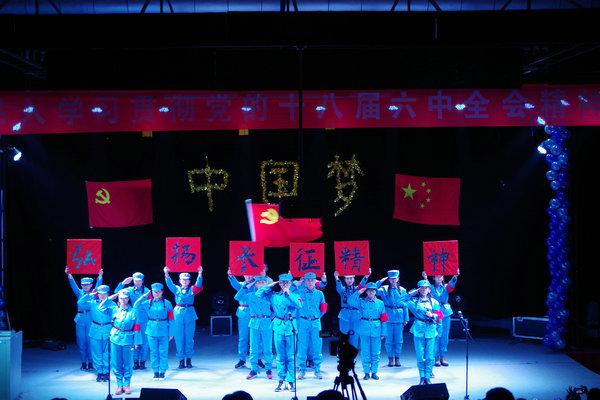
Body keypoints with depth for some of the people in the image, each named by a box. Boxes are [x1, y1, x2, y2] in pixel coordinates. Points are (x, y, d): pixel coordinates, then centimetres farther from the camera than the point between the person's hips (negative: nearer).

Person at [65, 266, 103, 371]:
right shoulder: (80, 293, 10)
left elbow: (98, 285, -10)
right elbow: (73, 285, -1)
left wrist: (100, 276, -27)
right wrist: (69, 275, -16)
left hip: (91, 320, -2)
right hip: (80, 320, 2)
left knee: (90, 341, -1)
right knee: (81, 342, 3)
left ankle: (90, 363, 7)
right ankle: (83, 363, 12)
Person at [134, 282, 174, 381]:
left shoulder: (167, 303, 0)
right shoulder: (147, 303, 5)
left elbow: (171, 319, 1)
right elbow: (136, 306, -5)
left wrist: (171, 333, -2)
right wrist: (143, 297, -7)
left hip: (164, 331, -1)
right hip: (152, 331, 2)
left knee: (163, 352, 1)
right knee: (154, 352, 6)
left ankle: (162, 372, 11)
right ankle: (156, 372, 16)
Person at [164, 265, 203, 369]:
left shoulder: (192, 289, 7)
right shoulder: (176, 289, 7)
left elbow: (198, 284, -10)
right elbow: (169, 283, -8)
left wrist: (200, 274, -26)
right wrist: (166, 274, -25)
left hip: (190, 315, 0)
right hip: (178, 315, 0)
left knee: (189, 338, 3)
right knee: (179, 338, 0)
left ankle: (189, 359, 13)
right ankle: (181, 360, 6)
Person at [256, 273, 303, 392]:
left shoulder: (294, 296, 4)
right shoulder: (274, 295, 7)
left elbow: (299, 305, -16)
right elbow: (259, 294, 5)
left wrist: (288, 294, -17)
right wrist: (270, 285, 3)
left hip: (291, 327, -1)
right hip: (278, 327, 1)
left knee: (290, 356, -1)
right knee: (280, 356, 4)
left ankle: (290, 381, 5)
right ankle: (282, 380, 9)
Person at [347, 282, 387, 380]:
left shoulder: (380, 303, 5)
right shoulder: (361, 302, 4)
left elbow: (383, 320, 6)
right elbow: (350, 301, -9)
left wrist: (383, 333, 2)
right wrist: (358, 292, -15)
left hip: (376, 330, 0)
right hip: (364, 329, 0)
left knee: (375, 353, 3)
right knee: (365, 352, 2)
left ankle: (374, 372, 13)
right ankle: (366, 372, 10)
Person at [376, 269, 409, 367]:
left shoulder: (402, 290, 8)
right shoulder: (384, 289, 4)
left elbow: (405, 305, 10)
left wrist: (406, 319, 6)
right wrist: (380, 281, -13)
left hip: (399, 318, 1)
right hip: (388, 318, -1)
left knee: (399, 339, 3)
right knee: (389, 339, 1)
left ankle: (397, 359, 13)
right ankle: (390, 359, 12)